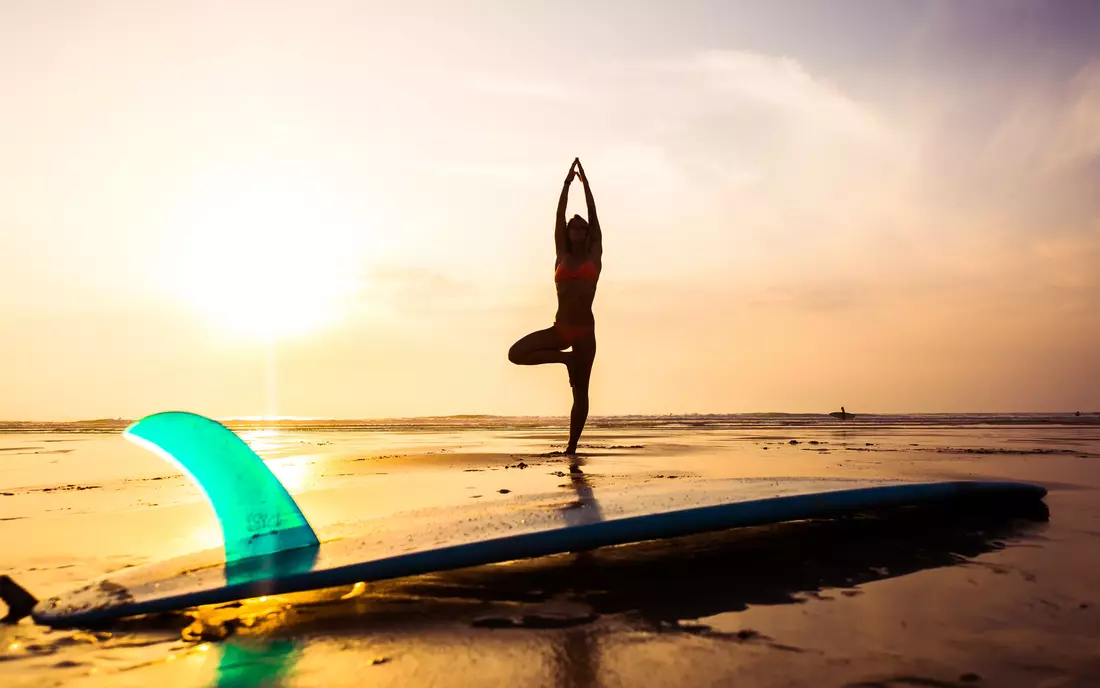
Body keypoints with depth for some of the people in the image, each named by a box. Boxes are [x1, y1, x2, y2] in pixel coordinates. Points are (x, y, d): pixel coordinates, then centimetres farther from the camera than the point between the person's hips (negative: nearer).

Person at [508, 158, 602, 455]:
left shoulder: (594, 257, 8)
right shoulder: (562, 257, 11)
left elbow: (594, 216, 8)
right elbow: (559, 217, 10)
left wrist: (585, 182, 12)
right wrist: (568, 181, 12)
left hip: (585, 330, -2)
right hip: (560, 328, 2)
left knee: (580, 391, -1)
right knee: (516, 353, -16)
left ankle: (572, 446, 5)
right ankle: (565, 358, 0)